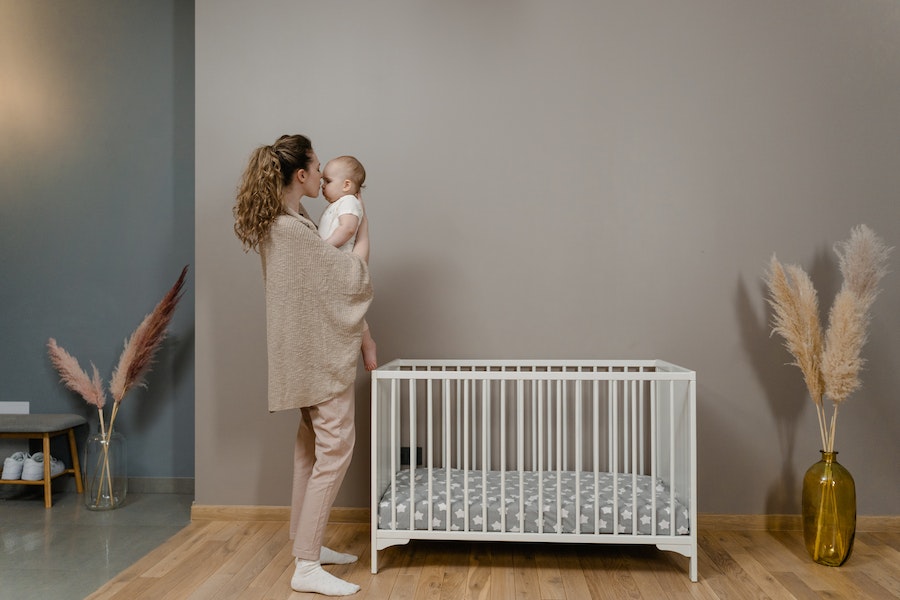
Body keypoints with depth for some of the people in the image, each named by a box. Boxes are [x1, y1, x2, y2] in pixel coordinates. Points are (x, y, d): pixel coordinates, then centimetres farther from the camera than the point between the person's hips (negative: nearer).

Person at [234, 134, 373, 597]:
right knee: (335, 448, -8)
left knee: (310, 447, 16)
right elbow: (349, 276, -16)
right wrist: (364, 237, -1)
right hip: (319, 353, -11)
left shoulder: (282, 224, 10)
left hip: (310, 351, 11)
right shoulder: (292, 229, -21)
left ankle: (308, 545, 28)